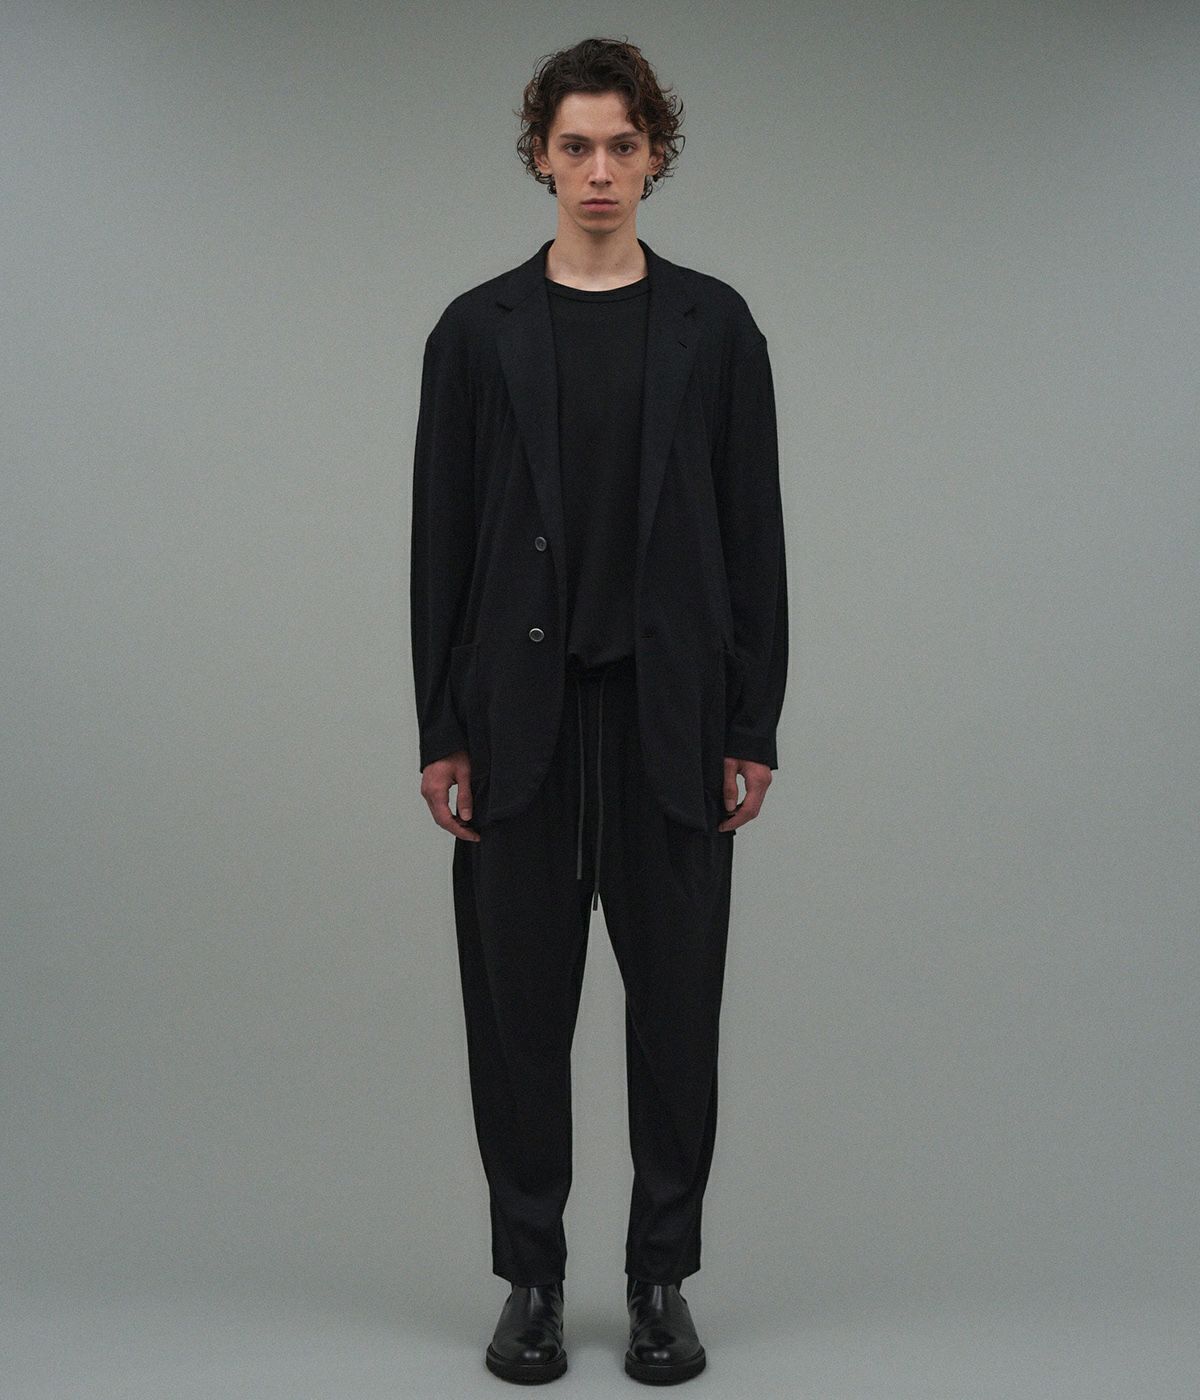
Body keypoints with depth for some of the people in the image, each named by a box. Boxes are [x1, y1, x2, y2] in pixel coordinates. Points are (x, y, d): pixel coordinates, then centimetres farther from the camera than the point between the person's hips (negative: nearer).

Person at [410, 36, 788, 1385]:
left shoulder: (714, 324, 4)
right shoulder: (478, 328, 4)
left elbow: (752, 535, 2)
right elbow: (441, 541, 2)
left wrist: (753, 728, -3)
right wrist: (439, 732, -3)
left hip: (670, 714, 0)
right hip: (521, 714, 0)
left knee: (675, 1000, 6)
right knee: (519, 1002, 6)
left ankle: (661, 1276, 20)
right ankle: (531, 1276, 20)